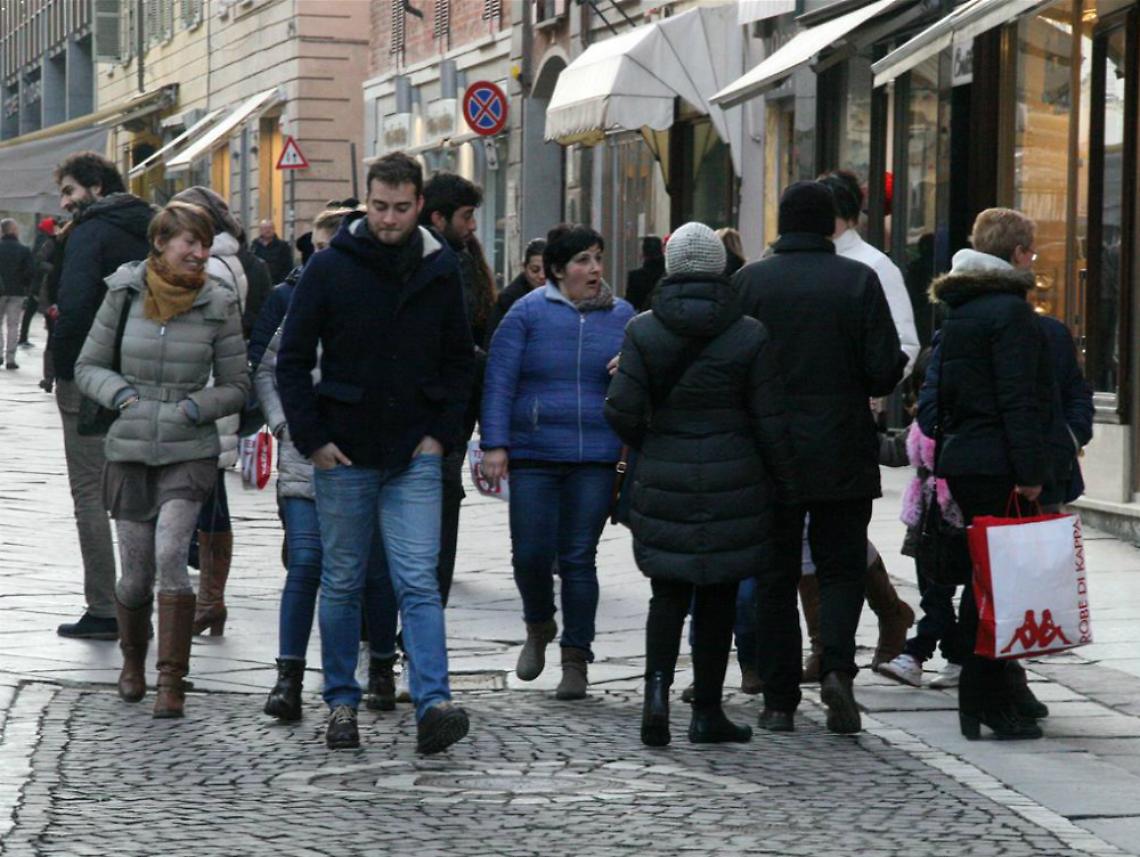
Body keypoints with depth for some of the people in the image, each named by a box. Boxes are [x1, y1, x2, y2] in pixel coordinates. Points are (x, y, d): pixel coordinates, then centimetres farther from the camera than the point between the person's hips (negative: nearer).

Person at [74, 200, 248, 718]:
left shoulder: (218, 305, -2)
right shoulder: (124, 295, -1)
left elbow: (235, 387, 4)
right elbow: (87, 367, 7)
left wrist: (194, 407, -11)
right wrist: (122, 394, -10)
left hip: (189, 452, -1)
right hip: (129, 450, 1)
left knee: (169, 555, -21)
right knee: (136, 575, 4)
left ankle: (172, 679, -15)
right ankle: (133, 658, 34)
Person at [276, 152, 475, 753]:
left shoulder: (440, 270, 3)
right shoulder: (330, 268, -4)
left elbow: (460, 360, 14)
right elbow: (292, 359, 0)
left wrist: (442, 434, 2)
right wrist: (311, 439, -7)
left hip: (415, 456, 0)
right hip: (343, 454, 0)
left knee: (419, 583, -9)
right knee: (341, 584, 9)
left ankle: (433, 704, -17)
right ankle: (342, 702, 20)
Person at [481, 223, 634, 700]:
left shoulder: (622, 317, 8)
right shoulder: (528, 313, 0)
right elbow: (500, 381, -3)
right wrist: (495, 445, -9)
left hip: (595, 459, 1)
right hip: (533, 454, -1)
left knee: (579, 558, 2)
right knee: (530, 554, -3)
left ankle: (576, 660, 12)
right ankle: (538, 628, 27)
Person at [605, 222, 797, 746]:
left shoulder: (642, 331, -3)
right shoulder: (749, 336, -6)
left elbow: (622, 411, -7)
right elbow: (770, 422, -5)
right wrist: (784, 484, 6)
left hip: (662, 484, 1)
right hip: (732, 485, -1)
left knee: (668, 593, 11)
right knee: (718, 597, 9)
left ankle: (657, 689, -11)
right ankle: (707, 712, 13)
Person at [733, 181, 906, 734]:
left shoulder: (748, 281, -3)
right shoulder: (858, 281, -5)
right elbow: (885, 371, -8)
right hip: (843, 455, -1)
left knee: (775, 575, 9)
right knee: (841, 567, 10)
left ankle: (779, 699, 8)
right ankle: (837, 665, -14)